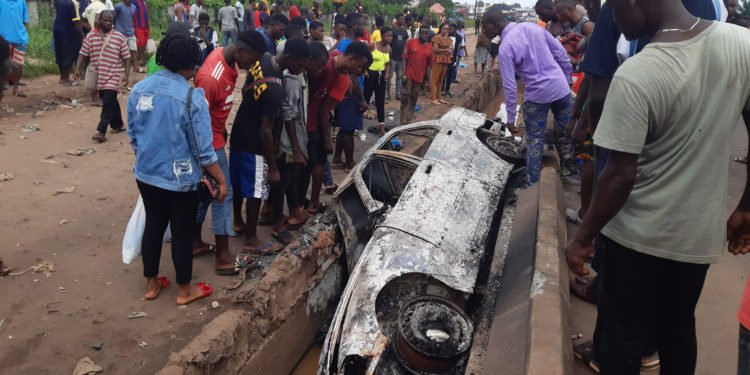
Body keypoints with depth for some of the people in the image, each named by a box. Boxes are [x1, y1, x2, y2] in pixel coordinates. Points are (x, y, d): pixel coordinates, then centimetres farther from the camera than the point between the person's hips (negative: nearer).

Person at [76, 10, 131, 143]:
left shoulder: (119, 37, -3)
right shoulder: (90, 36, 4)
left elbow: (126, 57, -1)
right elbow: (83, 54, 5)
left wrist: (126, 74, -8)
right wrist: (79, 69, -7)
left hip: (112, 75, -4)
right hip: (97, 76, 4)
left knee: (108, 103, -10)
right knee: (110, 102, 15)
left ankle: (101, 131, -11)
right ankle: (118, 125, 31)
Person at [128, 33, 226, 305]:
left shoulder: (139, 89, -2)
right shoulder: (192, 97, -20)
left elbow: (133, 135, 10)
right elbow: (203, 150, -18)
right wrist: (221, 180, -7)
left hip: (146, 174, 6)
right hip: (180, 179, -5)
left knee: (153, 226, 20)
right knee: (182, 232, 10)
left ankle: (151, 284, 35)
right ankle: (184, 290, 27)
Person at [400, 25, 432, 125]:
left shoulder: (429, 48, 5)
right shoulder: (411, 42, -4)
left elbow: (428, 65, 11)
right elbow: (405, 59, -3)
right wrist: (403, 73, -9)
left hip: (419, 78, 3)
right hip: (408, 76, -3)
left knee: (413, 100, 9)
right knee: (405, 99, -3)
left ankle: (409, 122, 18)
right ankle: (403, 123, 1)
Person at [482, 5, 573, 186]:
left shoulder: (506, 47, -13)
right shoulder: (532, 26, 2)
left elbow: (510, 86, -13)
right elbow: (560, 52, 6)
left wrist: (511, 117, -5)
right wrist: (567, 78, 18)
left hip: (537, 95, -4)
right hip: (560, 87, 5)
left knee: (535, 141, 9)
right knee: (566, 133, 16)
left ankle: (531, 183, 15)